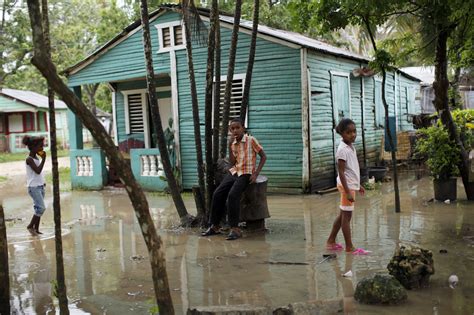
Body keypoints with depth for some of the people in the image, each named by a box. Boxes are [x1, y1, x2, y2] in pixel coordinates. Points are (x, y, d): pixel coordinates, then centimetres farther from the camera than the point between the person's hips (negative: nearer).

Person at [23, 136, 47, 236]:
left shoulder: (36, 158, 12)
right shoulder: (29, 159, -13)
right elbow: (38, 171, -23)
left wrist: (42, 182, 10)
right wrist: (43, 159, -19)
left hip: (40, 186, 8)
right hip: (34, 187, -8)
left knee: (39, 208, 8)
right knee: (41, 208, -12)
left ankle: (36, 229, 12)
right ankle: (30, 226, 2)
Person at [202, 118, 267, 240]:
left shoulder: (251, 140, -7)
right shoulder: (233, 143, 9)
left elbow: (263, 157, -4)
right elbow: (232, 163, 2)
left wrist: (256, 174, -13)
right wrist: (230, 146, -7)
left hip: (246, 174, -6)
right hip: (234, 172, 6)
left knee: (232, 195, -28)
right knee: (217, 194, -12)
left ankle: (235, 229, -24)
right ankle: (214, 226, -2)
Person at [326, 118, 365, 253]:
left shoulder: (351, 147, 10)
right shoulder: (342, 150, -18)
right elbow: (341, 172, -21)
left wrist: (358, 185, 23)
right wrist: (347, 191, -25)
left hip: (352, 185, 10)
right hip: (347, 186, -10)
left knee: (343, 215, 16)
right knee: (347, 216, -1)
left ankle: (331, 241, 25)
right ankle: (349, 247, 8)